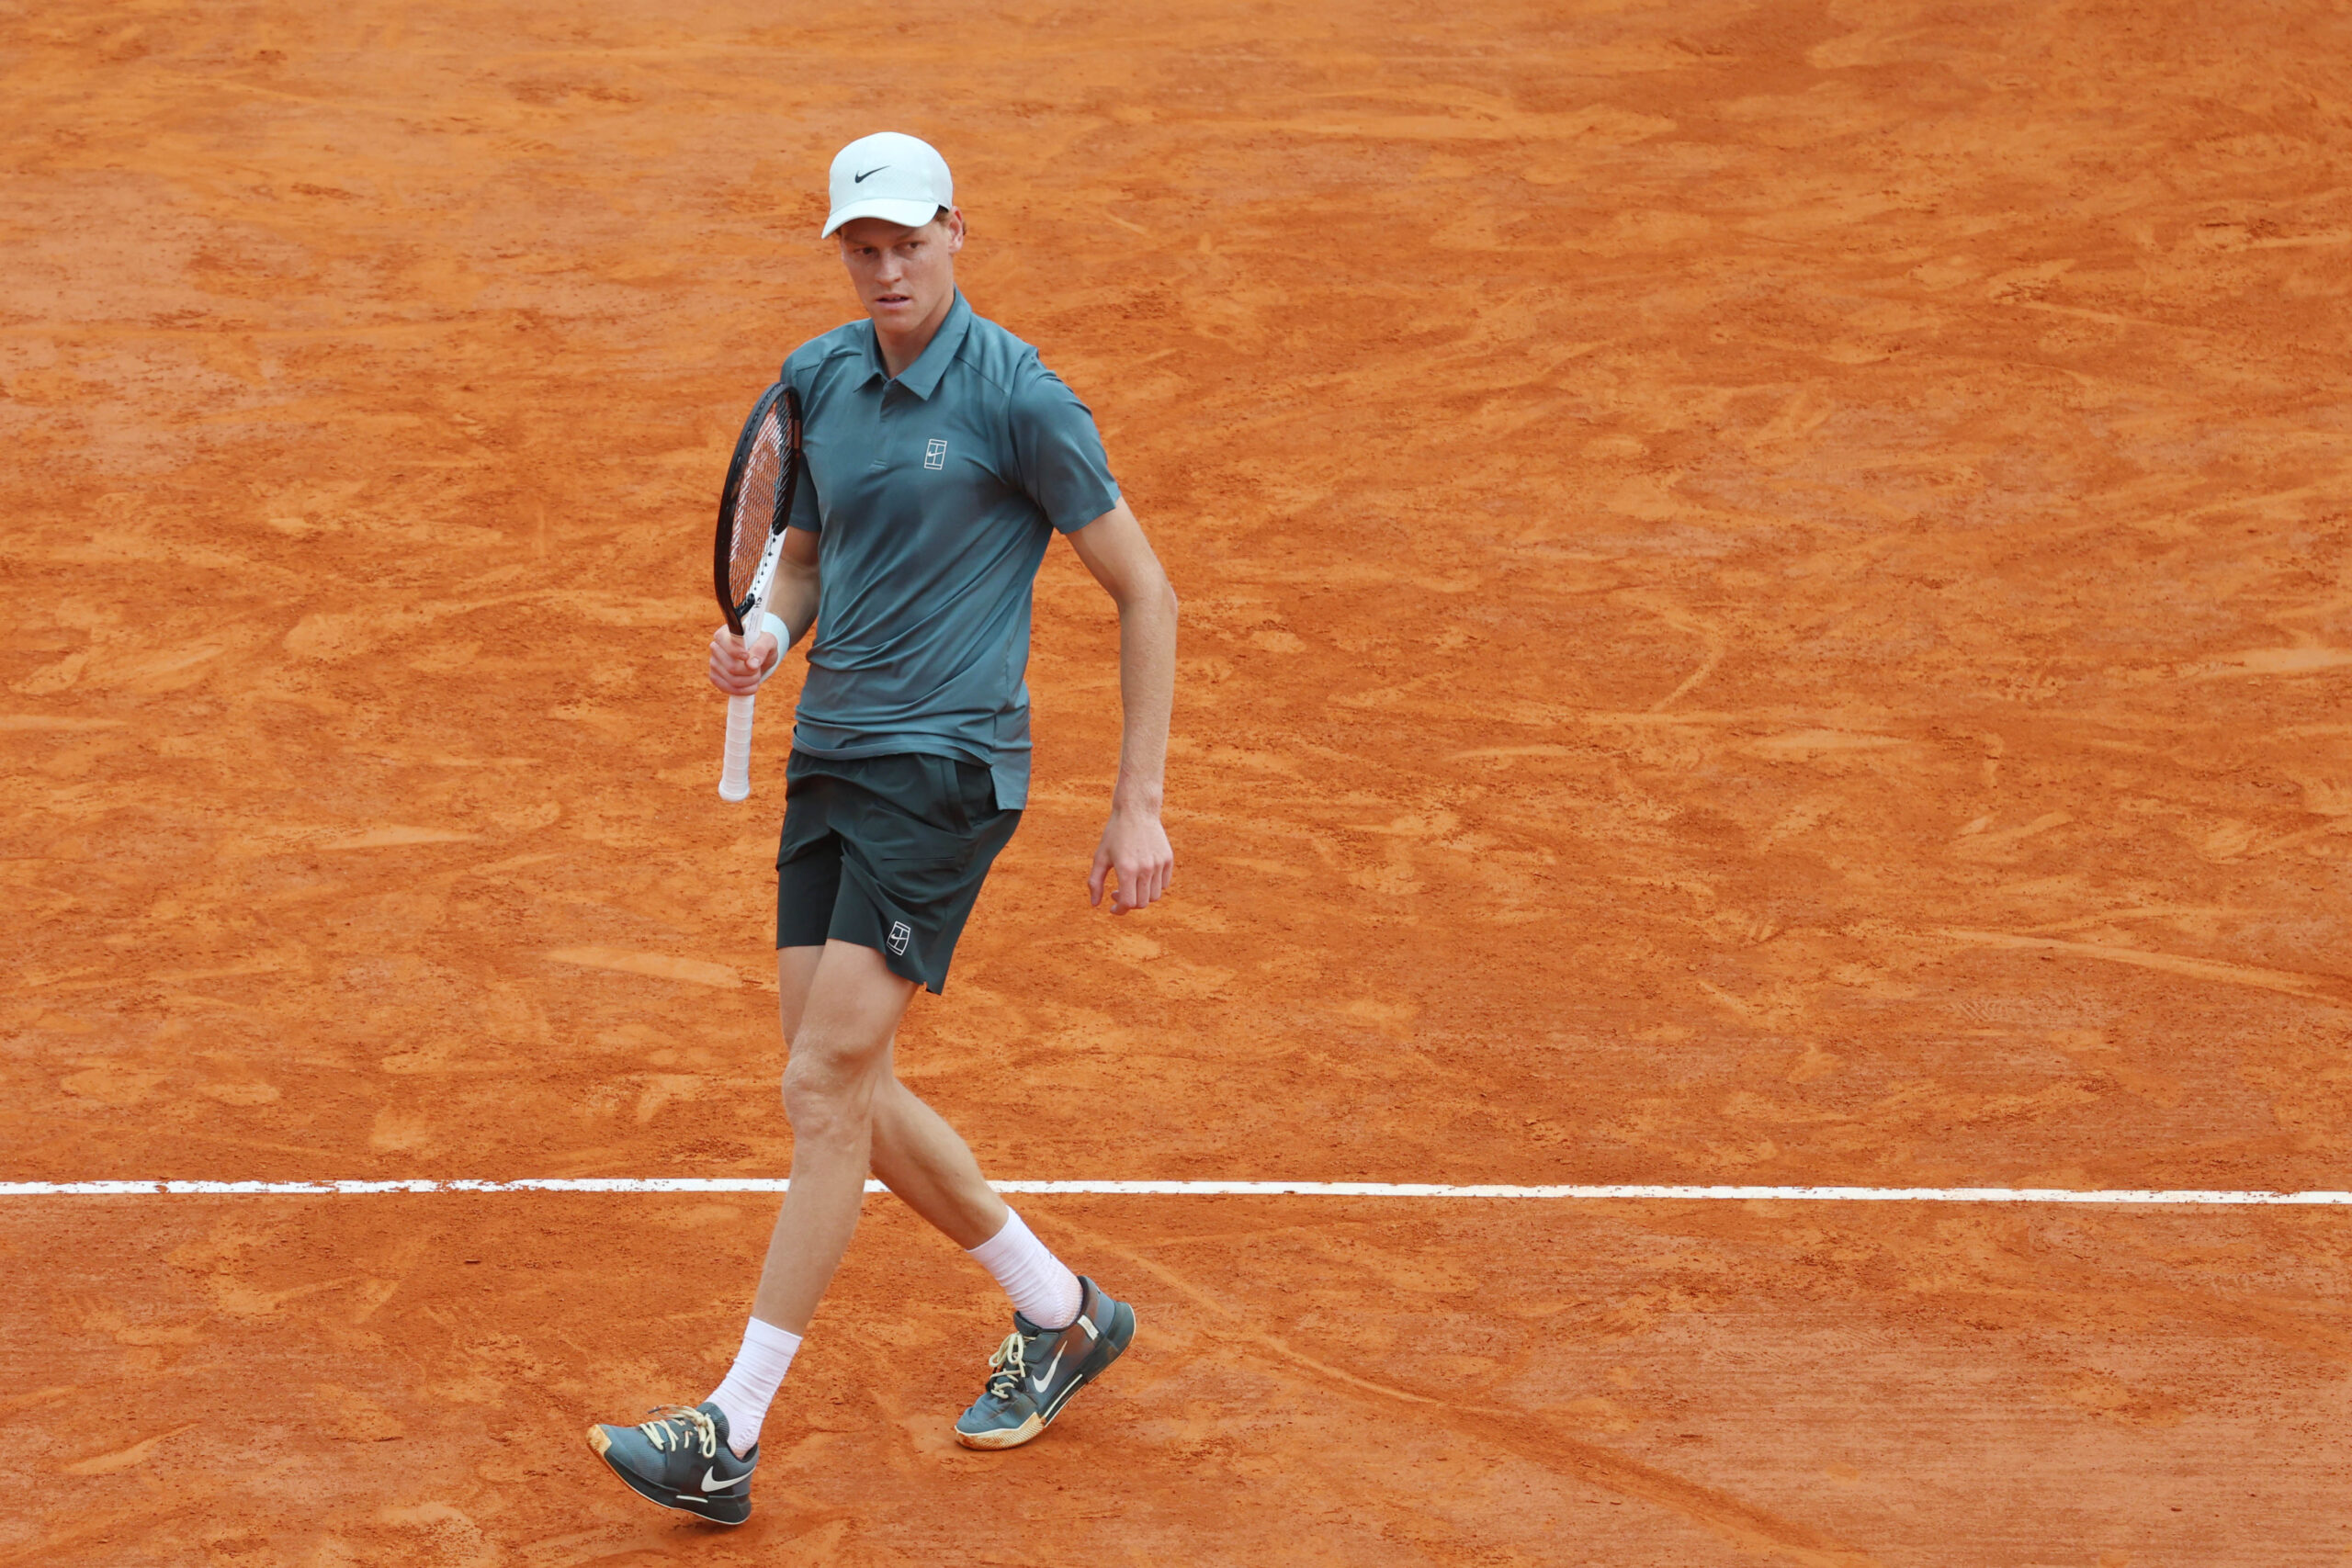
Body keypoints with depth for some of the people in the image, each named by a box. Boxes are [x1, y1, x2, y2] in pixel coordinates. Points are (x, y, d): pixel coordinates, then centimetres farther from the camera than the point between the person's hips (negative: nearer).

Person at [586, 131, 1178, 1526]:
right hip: (829, 761, 8)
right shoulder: (817, 381, 9)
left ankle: (731, 1438, -10)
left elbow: (1145, 595, -5)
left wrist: (1140, 806, -8)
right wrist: (767, 636, -2)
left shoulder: (1018, 398, -10)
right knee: (849, 1097, 8)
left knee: (826, 1086, -12)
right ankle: (1063, 1316, 29)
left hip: (945, 768, -8)